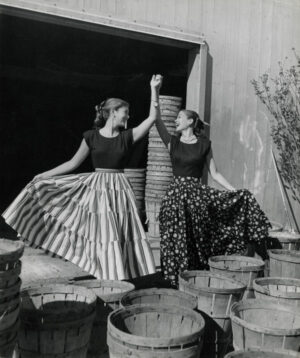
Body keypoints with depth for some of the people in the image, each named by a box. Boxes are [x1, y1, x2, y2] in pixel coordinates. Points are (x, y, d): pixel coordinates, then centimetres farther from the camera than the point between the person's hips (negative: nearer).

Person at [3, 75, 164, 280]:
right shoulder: (91, 136, -1)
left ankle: (119, 274, 17)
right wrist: (44, 175, 2)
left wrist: (154, 89, -12)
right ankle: (103, 274, 18)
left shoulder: (127, 137, 1)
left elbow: (152, 118, -6)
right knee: (99, 231, 3)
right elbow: (73, 163, 4)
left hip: (118, 189, 1)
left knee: (118, 232, 3)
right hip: (96, 187, -1)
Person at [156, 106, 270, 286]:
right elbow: (157, 119, -3)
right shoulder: (173, 142, 6)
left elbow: (215, 173, 4)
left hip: (197, 192, -1)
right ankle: (178, 279, 18)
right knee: (177, 238, 2)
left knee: (198, 239, -4)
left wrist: (235, 191, -3)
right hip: (176, 192, 1)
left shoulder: (204, 144, 3)